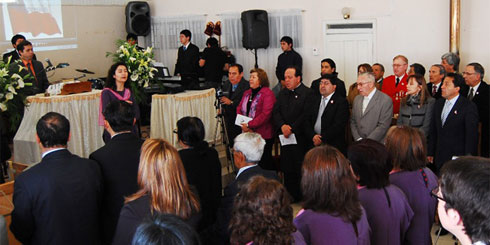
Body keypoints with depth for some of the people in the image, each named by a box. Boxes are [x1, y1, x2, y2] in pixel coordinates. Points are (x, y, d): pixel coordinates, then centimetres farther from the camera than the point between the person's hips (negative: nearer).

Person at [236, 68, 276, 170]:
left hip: (263, 135, -7)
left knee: (264, 163, 0)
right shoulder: (247, 93, 16)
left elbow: (266, 114, -18)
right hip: (247, 134, 7)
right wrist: (242, 124, -4)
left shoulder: (268, 94, -9)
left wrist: (249, 125, -19)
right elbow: (239, 108, 14)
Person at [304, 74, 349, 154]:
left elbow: (338, 125, -13)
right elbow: (307, 121, 10)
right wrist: (313, 136, -8)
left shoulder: (341, 102, -3)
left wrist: (322, 139, -14)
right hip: (314, 145, 5)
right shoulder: (315, 100, 16)